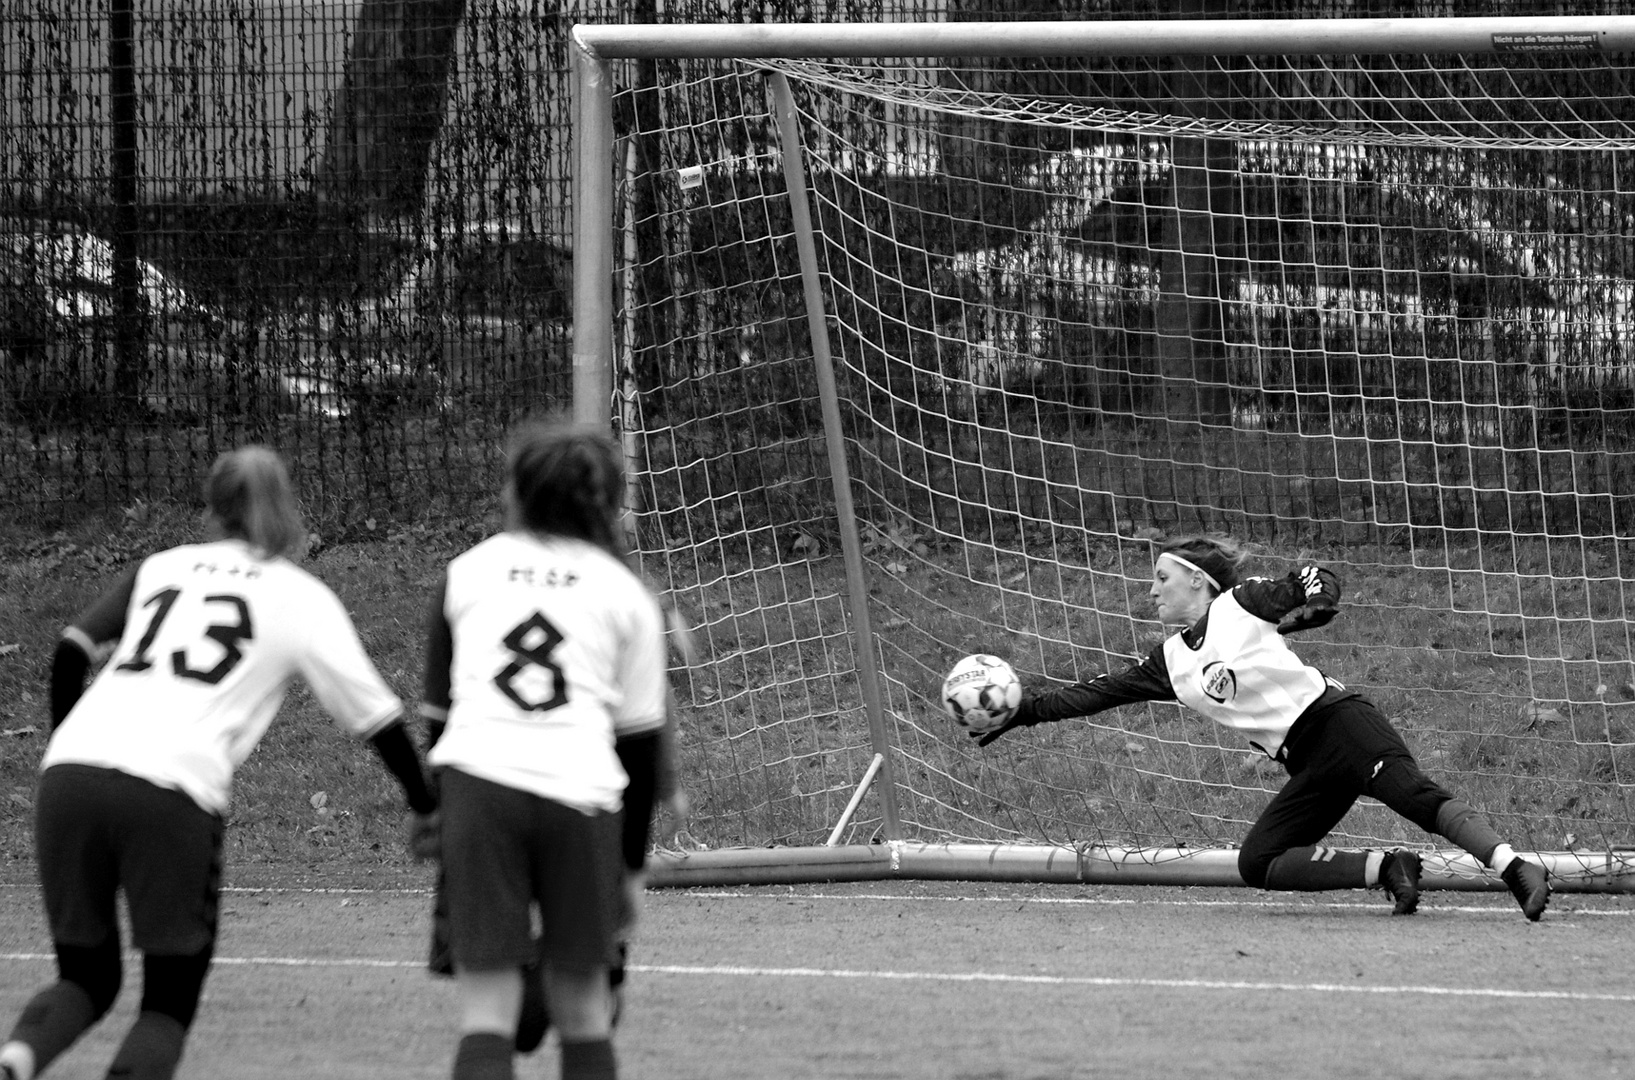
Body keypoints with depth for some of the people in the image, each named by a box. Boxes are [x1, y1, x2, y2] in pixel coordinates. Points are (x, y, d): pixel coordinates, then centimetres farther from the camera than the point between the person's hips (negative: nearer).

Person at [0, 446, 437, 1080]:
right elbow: (372, 713, 13)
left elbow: (72, 651, 14)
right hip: (173, 795, -3)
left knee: (86, 979, 17)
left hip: (70, 773, 3)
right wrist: (426, 808, 25)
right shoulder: (300, 597, 15)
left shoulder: (160, 569, 24)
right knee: (170, 1003, 9)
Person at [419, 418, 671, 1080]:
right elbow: (642, 739, 16)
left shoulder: (467, 573, 19)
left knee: (486, 1010, -4)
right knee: (583, 1009, 13)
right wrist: (630, 863, 23)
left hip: (478, 778, 0)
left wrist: (437, 809, 32)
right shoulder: (624, 591, 17)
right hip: (581, 791, 0)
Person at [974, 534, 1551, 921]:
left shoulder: (1241, 605, 1)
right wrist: (1024, 711, 17)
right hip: (1307, 762, 7)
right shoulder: (1171, 662, 17)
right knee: (1258, 864, -7)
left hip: (1336, 719, -7)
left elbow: (1320, 581, 6)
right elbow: (1096, 694, 19)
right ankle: (1386, 869, -16)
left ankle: (1516, 868, -35)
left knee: (1418, 796, -27)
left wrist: (1309, 605, -15)